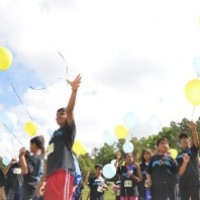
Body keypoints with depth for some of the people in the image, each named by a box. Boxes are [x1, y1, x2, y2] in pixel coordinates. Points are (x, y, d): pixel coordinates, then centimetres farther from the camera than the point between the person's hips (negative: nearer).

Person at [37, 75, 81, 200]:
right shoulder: (55, 134, 30)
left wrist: (74, 90, -24)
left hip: (63, 172, -8)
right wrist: (42, 179, 22)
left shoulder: (69, 129, 9)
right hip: (51, 174, 8)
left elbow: (70, 110, -9)